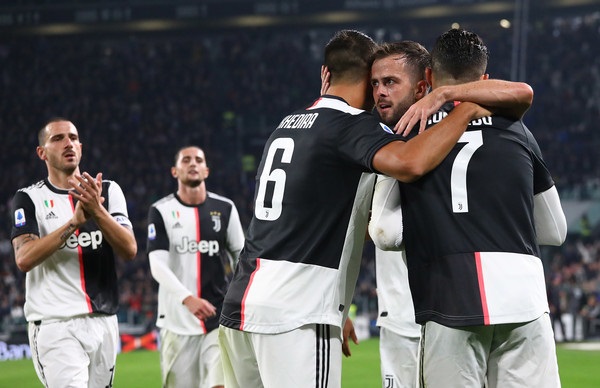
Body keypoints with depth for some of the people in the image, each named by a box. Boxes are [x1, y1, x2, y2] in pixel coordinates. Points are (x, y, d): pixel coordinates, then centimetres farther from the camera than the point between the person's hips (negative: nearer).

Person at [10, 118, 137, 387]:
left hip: (104, 323, 4)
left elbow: (129, 250, -3)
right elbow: (24, 259, -13)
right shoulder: (29, 199, 2)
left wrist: (98, 211, -19)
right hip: (55, 327, -4)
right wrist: (75, 221, -21)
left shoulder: (109, 191, 10)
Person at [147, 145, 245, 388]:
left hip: (220, 317, 0)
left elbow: (242, 258, 14)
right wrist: (187, 299, -25)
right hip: (177, 320, 0)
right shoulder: (161, 211, 0)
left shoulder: (225, 209, 6)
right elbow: (157, 265, -10)